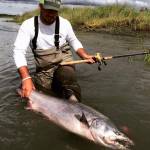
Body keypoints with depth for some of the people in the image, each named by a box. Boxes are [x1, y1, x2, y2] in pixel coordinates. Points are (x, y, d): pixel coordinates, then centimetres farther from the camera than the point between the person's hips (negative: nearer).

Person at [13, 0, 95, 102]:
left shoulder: (65, 23, -5)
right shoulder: (28, 25, -11)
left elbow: (73, 41, 14)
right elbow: (19, 52, -19)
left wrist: (85, 56, -4)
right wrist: (26, 78, -33)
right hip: (44, 71, 3)